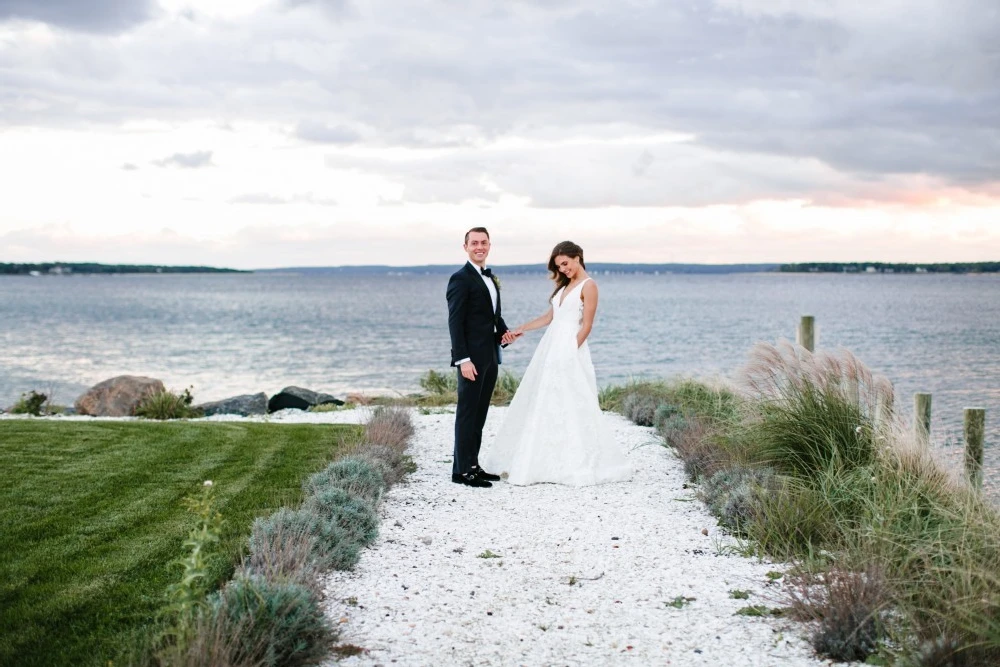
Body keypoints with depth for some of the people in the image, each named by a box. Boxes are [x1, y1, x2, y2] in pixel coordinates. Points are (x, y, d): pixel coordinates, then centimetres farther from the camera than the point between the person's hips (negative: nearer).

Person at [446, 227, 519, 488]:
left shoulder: (490, 277, 16)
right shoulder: (461, 279, -11)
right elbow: (455, 322, -15)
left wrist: (504, 331, 2)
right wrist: (463, 359, -21)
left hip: (490, 356, 8)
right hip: (472, 358, -8)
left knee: (480, 414, 12)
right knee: (467, 413, -4)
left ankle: (473, 465, 19)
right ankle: (461, 470, 1)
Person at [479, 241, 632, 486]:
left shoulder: (588, 285, -8)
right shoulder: (565, 285, 17)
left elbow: (586, 326, -12)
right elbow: (550, 317, 20)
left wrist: (571, 353, -15)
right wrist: (520, 330, 15)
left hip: (570, 350, -9)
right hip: (550, 347, 9)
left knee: (572, 408, -6)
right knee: (542, 405, 7)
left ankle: (580, 465, 2)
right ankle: (551, 462, 12)